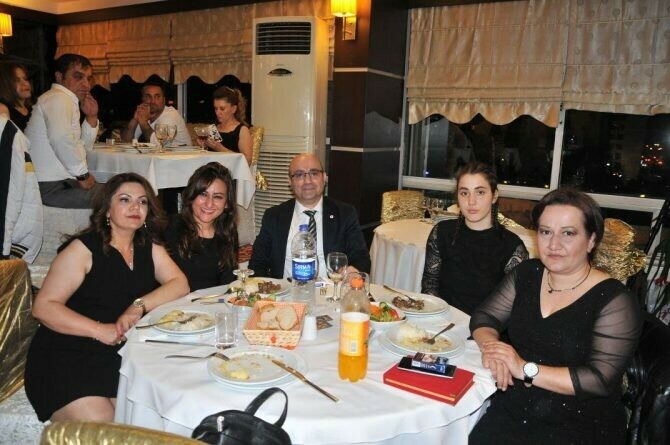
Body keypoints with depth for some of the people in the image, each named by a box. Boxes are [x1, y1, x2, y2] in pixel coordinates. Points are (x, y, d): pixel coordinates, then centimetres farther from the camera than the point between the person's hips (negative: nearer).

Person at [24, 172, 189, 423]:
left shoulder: (149, 247, 11)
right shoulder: (84, 248, -6)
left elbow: (180, 285, 0)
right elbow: (43, 307, -11)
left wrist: (140, 306, -17)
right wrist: (99, 330, -22)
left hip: (121, 355, 5)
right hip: (65, 357, -4)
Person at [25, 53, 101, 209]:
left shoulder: (66, 100, 21)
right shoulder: (58, 98, -10)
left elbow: (84, 146, 27)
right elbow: (60, 137, -31)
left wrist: (91, 117, 12)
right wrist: (83, 174, -21)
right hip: (51, 188, -10)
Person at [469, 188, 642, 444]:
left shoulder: (614, 302, -11)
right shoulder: (526, 274, 5)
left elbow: (601, 380, -18)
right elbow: (484, 317, 7)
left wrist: (526, 369, -22)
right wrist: (491, 346, -15)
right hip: (513, 411, 5)